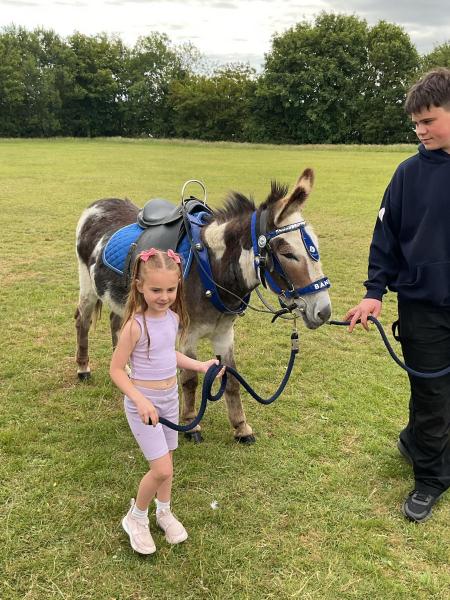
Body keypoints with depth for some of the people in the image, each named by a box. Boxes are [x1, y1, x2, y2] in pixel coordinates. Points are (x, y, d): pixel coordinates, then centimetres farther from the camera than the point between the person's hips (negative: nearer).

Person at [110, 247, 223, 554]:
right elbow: (116, 369, -18)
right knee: (162, 470, -7)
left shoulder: (173, 318, -4)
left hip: (170, 398, 6)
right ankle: (136, 518, 20)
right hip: (144, 402, -6)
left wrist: (201, 365, 5)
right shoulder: (135, 325, -24)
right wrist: (140, 400, -28)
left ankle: (164, 512, 44)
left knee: (166, 461, 20)